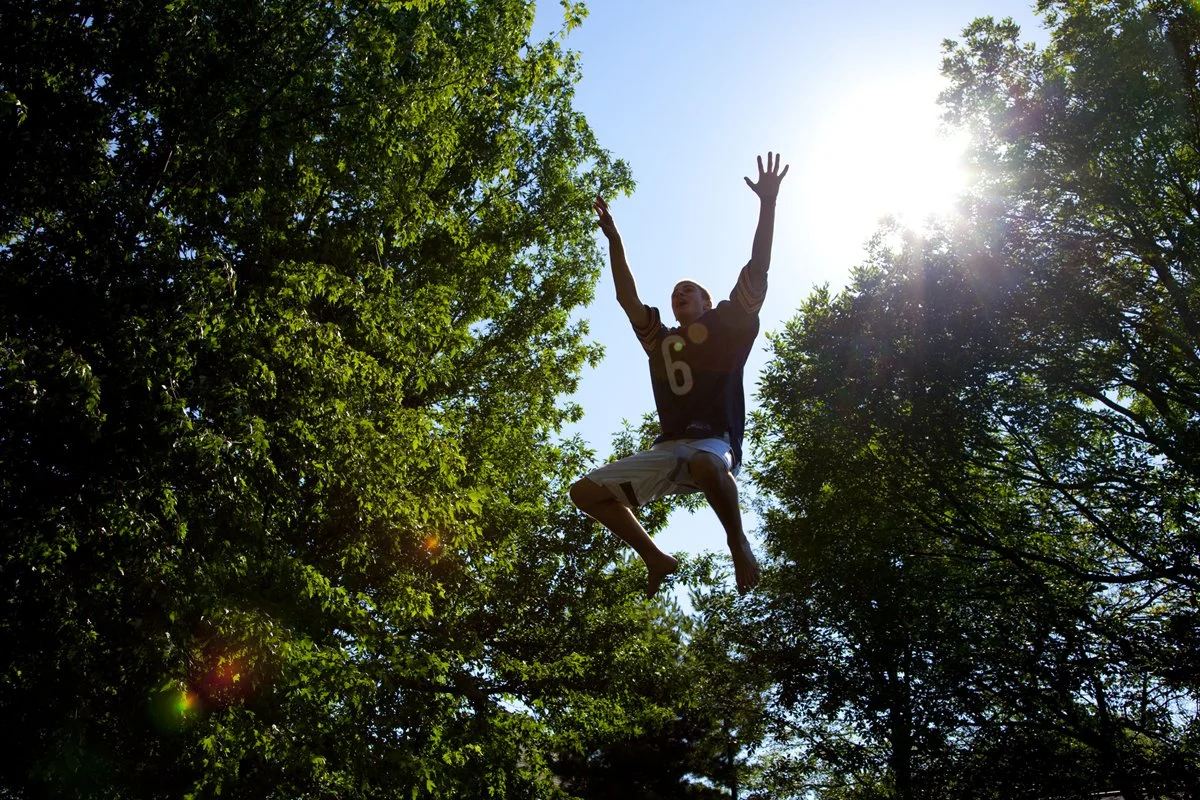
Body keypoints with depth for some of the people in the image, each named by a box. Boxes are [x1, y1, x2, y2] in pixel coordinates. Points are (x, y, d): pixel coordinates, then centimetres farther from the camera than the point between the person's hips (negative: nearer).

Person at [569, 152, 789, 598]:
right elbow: (628, 299, 22)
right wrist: (613, 239, 20)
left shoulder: (727, 324, 13)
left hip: (716, 442, -6)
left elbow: (757, 269, 5)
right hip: (667, 448, 6)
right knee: (585, 491, -3)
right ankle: (655, 559, 6)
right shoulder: (660, 340, 24)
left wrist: (767, 203, 0)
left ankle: (738, 543, -18)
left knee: (705, 464, -44)